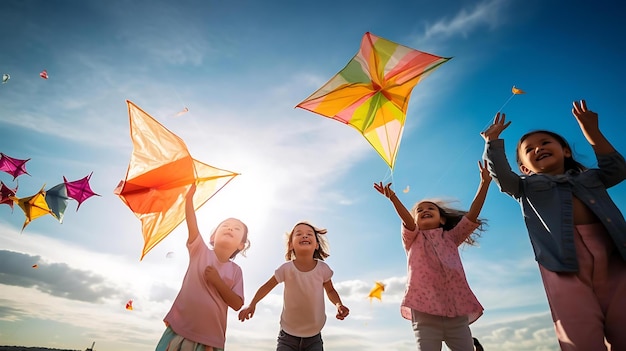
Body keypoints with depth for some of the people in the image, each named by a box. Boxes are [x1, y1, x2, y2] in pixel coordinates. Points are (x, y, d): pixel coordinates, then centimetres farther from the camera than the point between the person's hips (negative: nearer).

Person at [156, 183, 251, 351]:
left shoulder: (236, 271, 0)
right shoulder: (200, 251, -4)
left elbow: (237, 304, -5)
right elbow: (191, 222, -17)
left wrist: (217, 281, -17)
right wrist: (190, 194, -29)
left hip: (211, 337, 1)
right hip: (180, 329, -1)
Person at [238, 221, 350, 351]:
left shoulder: (322, 268, -14)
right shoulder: (286, 268, -18)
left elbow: (330, 290, 3)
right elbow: (268, 286, -2)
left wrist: (339, 305, -15)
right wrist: (252, 305, -12)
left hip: (314, 337, 1)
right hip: (288, 335, -1)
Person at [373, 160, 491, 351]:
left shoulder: (451, 238, 17)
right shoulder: (413, 239, 11)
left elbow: (472, 214, 5)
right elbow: (407, 221, -10)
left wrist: (485, 182, -3)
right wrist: (393, 198, -29)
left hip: (457, 312, 3)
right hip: (425, 313, -2)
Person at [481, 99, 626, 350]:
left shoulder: (590, 178, 30)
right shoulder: (526, 186, 20)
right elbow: (501, 174, 3)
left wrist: (592, 133, 13)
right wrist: (493, 140, -2)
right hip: (564, 259, -3)